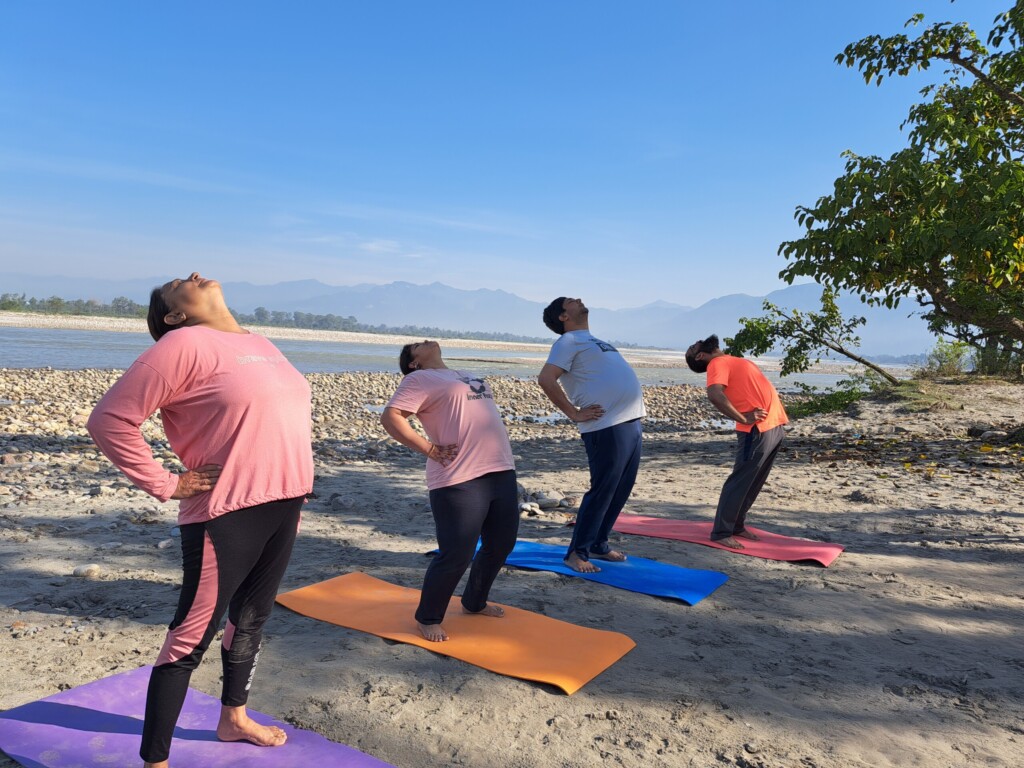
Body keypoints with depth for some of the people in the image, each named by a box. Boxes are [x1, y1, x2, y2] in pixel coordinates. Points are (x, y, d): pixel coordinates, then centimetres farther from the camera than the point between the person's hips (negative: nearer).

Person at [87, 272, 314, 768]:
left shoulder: (262, 346, 13)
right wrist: (165, 486, -11)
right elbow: (110, 420, -15)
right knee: (191, 638, 2)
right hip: (227, 515, -8)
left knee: (252, 617, 22)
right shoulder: (184, 344, -11)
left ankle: (234, 718, 42)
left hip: (282, 507, 8)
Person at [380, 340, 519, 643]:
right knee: (457, 554, -6)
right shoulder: (420, 379, 0)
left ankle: (474, 602, 38)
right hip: (459, 480, -8)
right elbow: (391, 417, -11)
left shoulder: (469, 377, 24)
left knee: (501, 544, 16)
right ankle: (428, 617, 17)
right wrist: (430, 449, -13)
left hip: (502, 472, 8)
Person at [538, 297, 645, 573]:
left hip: (629, 424, 9)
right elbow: (546, 379, -19)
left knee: (621, 491, 13)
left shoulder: (593, 340, 23)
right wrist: (575, 414, -15)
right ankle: (577, 552, 6)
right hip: (607, 428, -9)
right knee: (602, 492, -5)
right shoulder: (569, 341, -6)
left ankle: (598, 544, 26)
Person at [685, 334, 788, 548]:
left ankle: (736, 525, 24)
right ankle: (721, 532, 1)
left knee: (754, 483, 14)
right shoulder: (718, 363, -8)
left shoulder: (732, 361, 20)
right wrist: (744, 419, -20)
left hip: (774, 426, 9)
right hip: (758, 431, -9)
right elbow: (714, 395, -27)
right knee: (740, 481, -5)